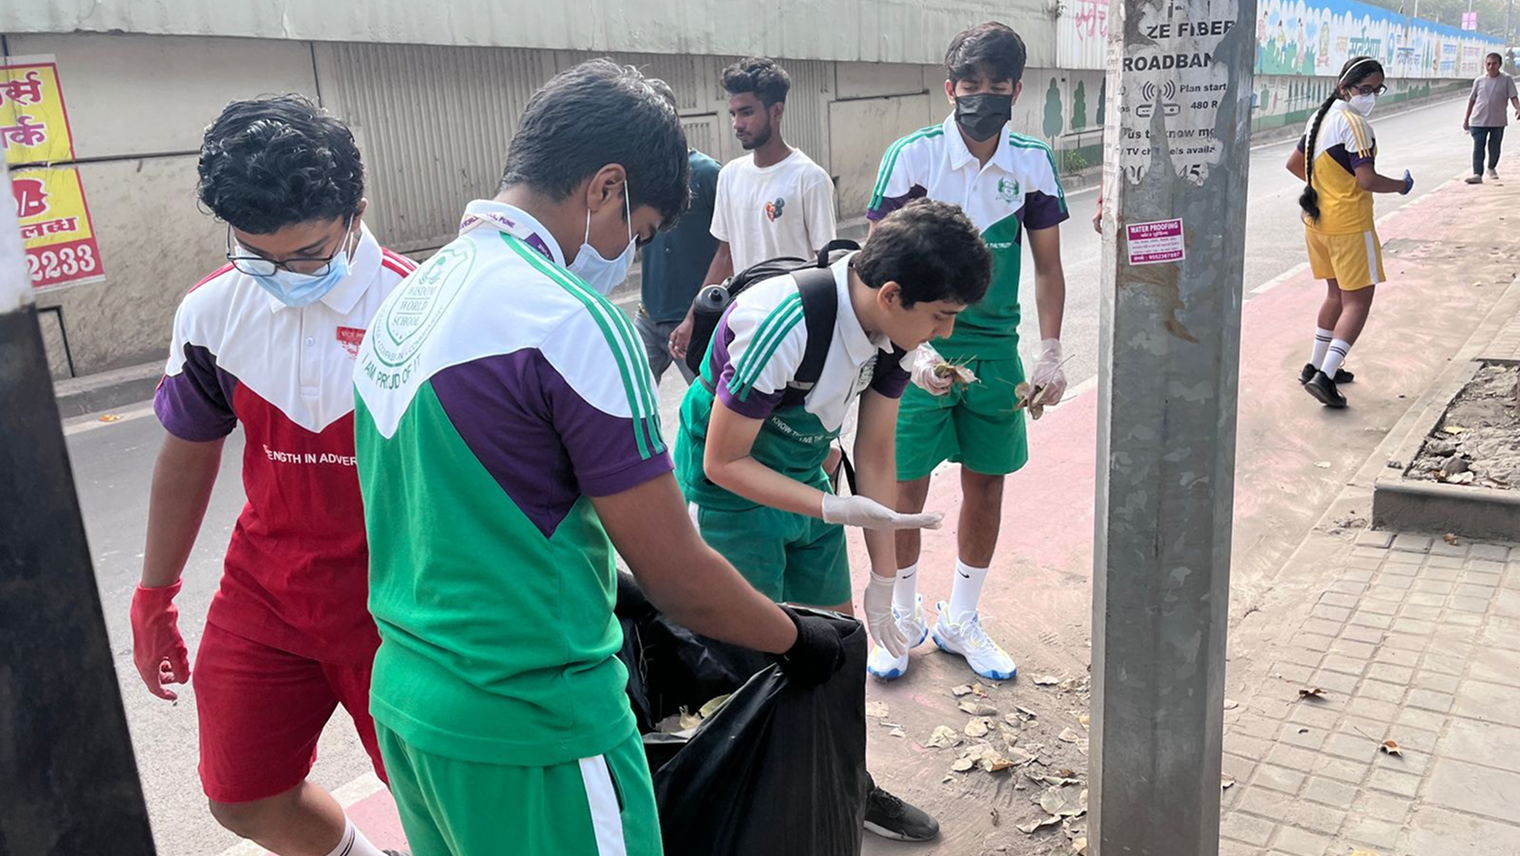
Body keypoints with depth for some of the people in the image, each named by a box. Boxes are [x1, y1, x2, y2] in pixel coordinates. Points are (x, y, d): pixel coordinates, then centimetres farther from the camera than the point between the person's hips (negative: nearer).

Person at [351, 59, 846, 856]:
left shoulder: (410, 294, 5)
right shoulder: (573, 322, -21)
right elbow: (680, 578, -16)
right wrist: (795, 637, 2)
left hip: (406, 696, 8)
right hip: (528, 729, -8)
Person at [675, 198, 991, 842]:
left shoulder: (892, 326, -11)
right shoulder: (781, 328, -34)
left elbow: (876, 455, -2)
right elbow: (724, 462, -24)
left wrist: (883, 582, 1)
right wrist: (835, 509, -33)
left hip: (803, 482, 7)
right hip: (729, 496, -7)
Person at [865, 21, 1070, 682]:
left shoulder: (1034, 163, 1)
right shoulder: (912, 156, -10)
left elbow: (1048, 266, 7)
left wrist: (1051, 353, -3)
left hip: (995, 349, 4)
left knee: (986, 486, 11)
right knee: (905, 491, 2)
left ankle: (960, 622, 30)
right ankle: (903, 620, 26)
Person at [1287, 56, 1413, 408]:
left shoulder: (1320, 117, 9)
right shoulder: (1355, 124, -17)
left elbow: (1294, 164, 18)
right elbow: (1367, 180, -23)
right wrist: (1402, 185, -6)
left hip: (1316, 220, 9)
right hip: (1349, 225, -9)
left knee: (1338, 294, 22)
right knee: (1358, 301, -2)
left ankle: (1316, 366, 27)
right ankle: (1324, 377, -12)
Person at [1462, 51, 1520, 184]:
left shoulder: (1506, 80, -1)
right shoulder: (1479, 81, 4)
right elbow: (1472, 100, 11)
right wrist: (1466, 119, 11)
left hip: (1498, 120, 0)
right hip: (1479, 120, 0)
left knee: (1495, 147, 12)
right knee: (1478, 147, -8)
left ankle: (1492, 168, 34)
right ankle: (1477, 174, -13)